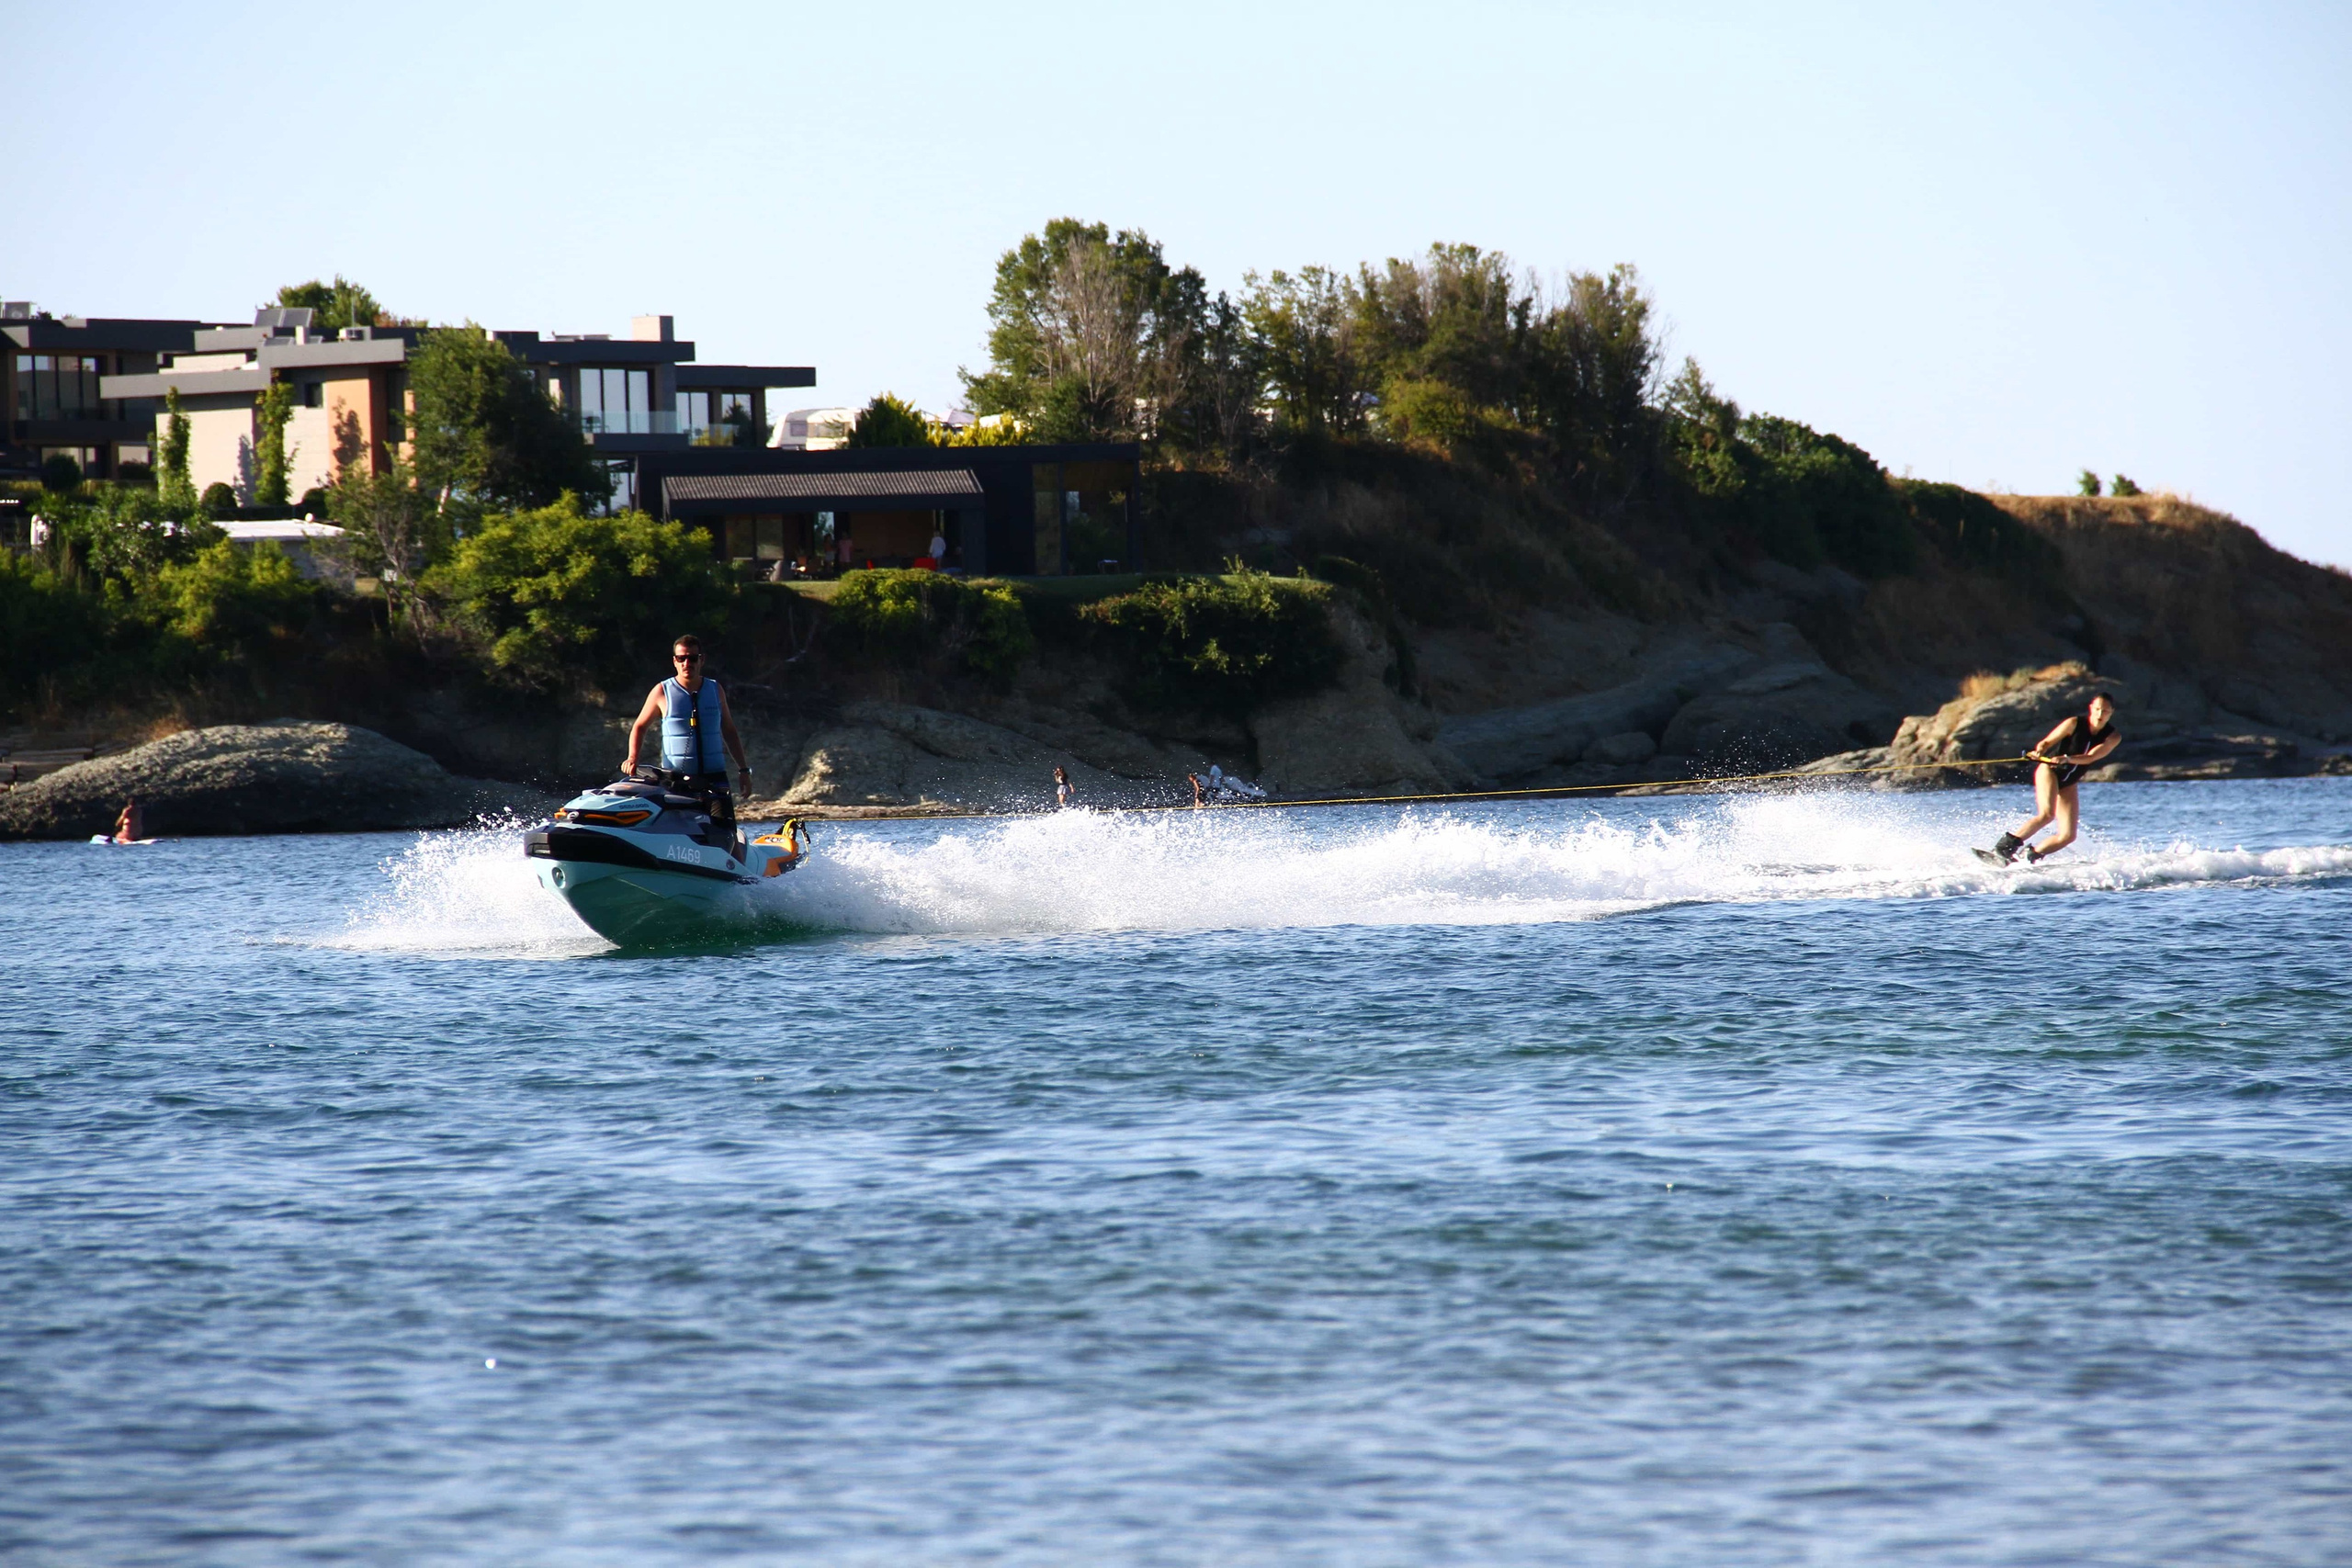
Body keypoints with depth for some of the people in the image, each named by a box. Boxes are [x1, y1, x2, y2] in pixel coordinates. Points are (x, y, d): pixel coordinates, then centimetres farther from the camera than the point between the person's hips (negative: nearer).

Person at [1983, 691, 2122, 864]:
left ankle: (2029, 856, 7)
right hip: (2049, 770, -5)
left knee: (2068, 836, -6)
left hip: (2067, 784, 5)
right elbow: (2048, 742, -5)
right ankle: (2002, 848, -32)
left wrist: (2066, 759, -36)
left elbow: (2090, 757, -19)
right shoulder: (2075, 723, -10)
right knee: (2047, 814, -31)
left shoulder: (2113, 737, -5)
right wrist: (2040, 751, -29)